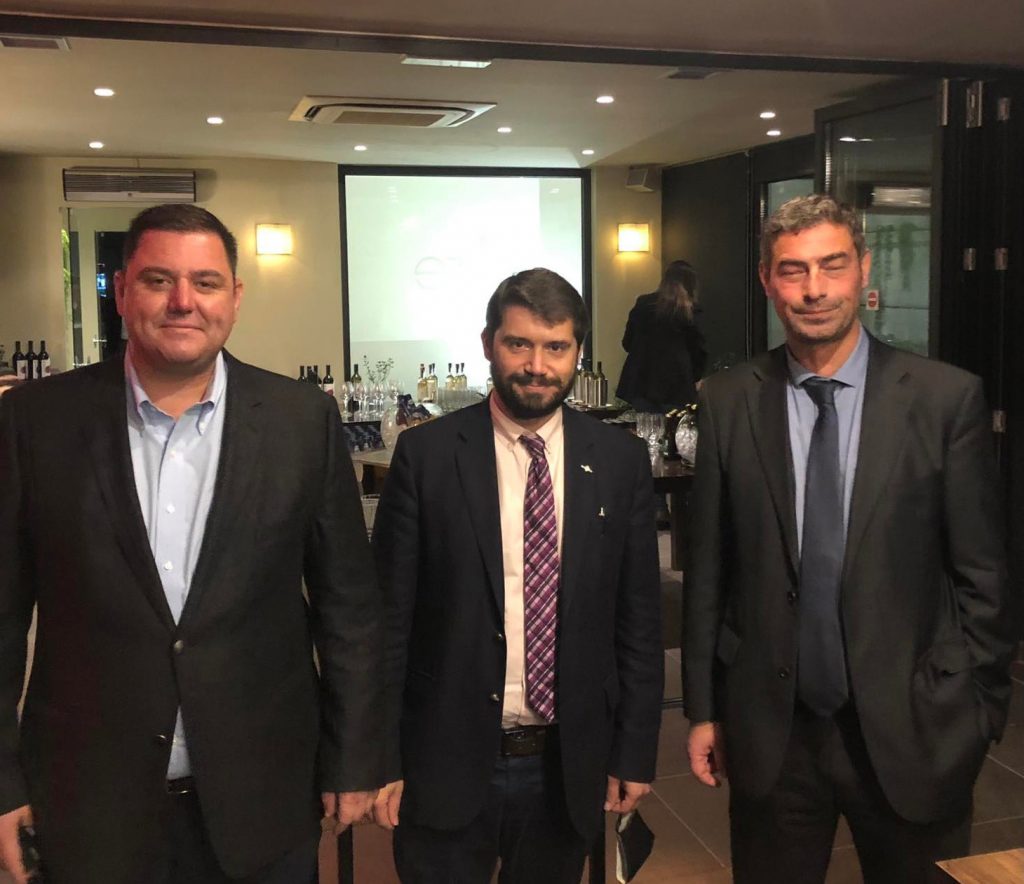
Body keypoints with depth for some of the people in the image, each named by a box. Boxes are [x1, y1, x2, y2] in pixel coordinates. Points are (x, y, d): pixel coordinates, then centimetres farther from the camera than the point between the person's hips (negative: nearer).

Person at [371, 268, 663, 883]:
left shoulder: (620, 460, -1)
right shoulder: (426, 455, -7)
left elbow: (640, 617, 3)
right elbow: (389, 616, -5)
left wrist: (636, 752, 3)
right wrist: (379, 759, -4)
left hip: (570, 768, 2)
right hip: (446, 764, -2)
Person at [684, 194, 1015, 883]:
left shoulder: (948, 398, -7)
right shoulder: (729, 403, -2)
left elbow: (982, 576, -3)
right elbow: (708, 568, 2)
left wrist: (973, 715, -3)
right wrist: (703, 710, 4)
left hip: (910, 729, -1)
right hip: (771, 730, 1)